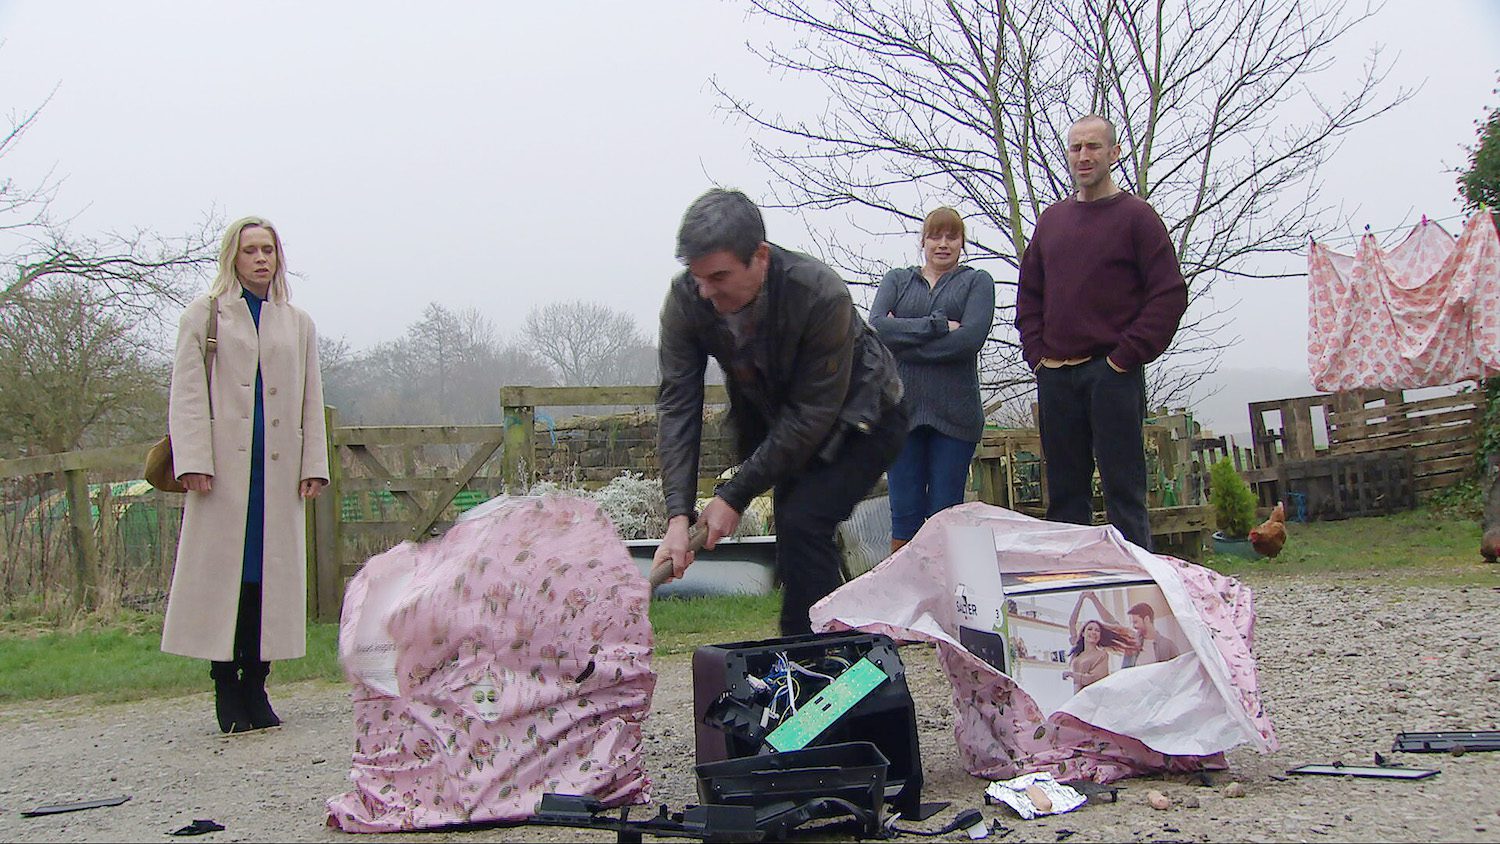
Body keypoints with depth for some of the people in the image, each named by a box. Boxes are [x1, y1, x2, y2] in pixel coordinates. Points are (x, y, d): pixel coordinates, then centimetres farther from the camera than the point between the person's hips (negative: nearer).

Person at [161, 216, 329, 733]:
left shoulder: (298, 323, 17)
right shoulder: (204, 316, 8)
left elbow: (311, 399, 15)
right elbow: (187, 393, 1)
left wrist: (314, 464, 6)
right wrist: (193, 460, -10)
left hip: (279, 467, 3)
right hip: (225, 465, -3)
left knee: (272, 574, 1)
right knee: (223, 570, -4)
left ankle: (255, 686, 7)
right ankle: (226, 692, 2)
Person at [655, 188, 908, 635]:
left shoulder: (822, 294, -35)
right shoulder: (685, 299, -21)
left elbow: (812, 414, -29)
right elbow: (677, 405, -21)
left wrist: (734, 496, -28)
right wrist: (678, 515, -30)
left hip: (858, 418, -5)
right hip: (774, 419, 5)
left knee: (803, 523, -22)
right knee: (791, 531, 1)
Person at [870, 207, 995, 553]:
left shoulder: (977, 282, 10)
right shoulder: (897, 279, 16)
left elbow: (971, 337, -8)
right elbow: (876, 327, -3)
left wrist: (904, 339, -6)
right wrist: (937, 326, -11)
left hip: (954, 411, -1)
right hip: (901, 408, 1)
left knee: (945, 512, 0)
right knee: (905, 512, -1)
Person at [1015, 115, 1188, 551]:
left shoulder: (1136, 216, -1)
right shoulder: (1051, 220, 16)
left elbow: (1170, 294, -7)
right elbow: (1028, 295, 21)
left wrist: (1125, 355, -11)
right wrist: (1037, 352, 7)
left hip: (1113, 373, -5)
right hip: (1055, 377, 5)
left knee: (1123, 492, -5)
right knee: (1064, 493, 8)